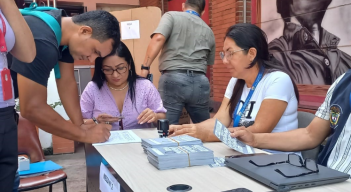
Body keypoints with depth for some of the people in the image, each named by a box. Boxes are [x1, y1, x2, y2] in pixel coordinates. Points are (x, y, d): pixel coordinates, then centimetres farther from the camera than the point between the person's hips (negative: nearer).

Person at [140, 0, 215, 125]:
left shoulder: (172, 16, 8)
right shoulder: (209, 32, 21)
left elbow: (158, 38, -10)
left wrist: (145, 67, -11)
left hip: (173, 79, -4)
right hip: (200, 82, 4)